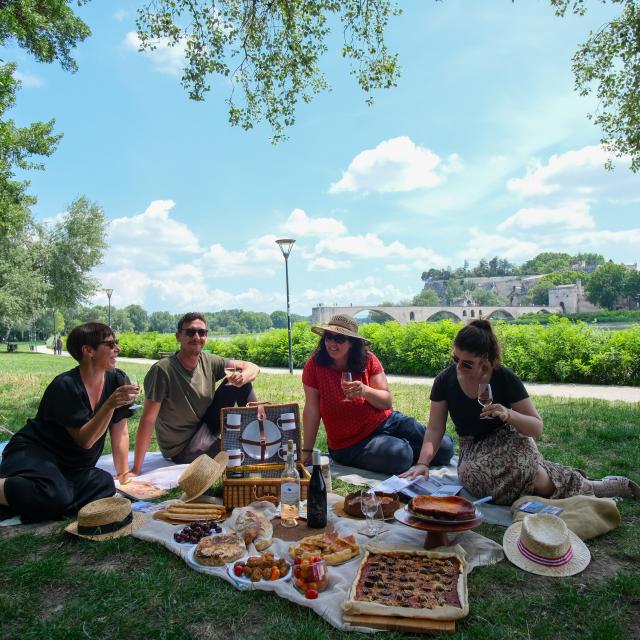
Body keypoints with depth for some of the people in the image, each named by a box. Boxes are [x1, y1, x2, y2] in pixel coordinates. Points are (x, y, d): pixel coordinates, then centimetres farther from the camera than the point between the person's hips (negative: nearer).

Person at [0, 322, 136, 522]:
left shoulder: (117, 380, -3)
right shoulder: (65, 386, -20)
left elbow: (120, 433, 2)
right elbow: (84, 440, -23)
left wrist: (123, 473, -1)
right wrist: (110, 405, -35)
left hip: (70, 467, 7)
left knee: (106, 485, -24)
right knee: (55, 496, -37)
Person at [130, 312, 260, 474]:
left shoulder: (209, 362, -8)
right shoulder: (162, 370, -24)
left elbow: (253, 368, -3)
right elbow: (148, 420, -26)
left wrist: (242, 378, -28)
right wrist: (135, 471, -27)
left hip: (206, 427, 6)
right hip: (182, 449, -6)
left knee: (240, 385, -10)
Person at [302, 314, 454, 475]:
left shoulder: (368, 360, -7)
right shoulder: (315, 364, -13)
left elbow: (387, 402, -7)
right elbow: (312, 409, -11)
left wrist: (365, 391, -27)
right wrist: (307, 452, -9)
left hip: (386, 421, 3)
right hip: (353, 444, -3)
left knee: (444, 446, -6)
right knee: (400, 456, -31)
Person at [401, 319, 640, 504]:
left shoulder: (505, 379, -16)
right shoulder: (445, 381, -10)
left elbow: (537, 428, -12)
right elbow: (435, 429, -6)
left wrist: (509, 414, -32)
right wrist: (422, 463, -20)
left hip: (508, 442, -3)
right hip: (473, 450, 3)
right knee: (472, 474, -32)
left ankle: (590, 487, -8)